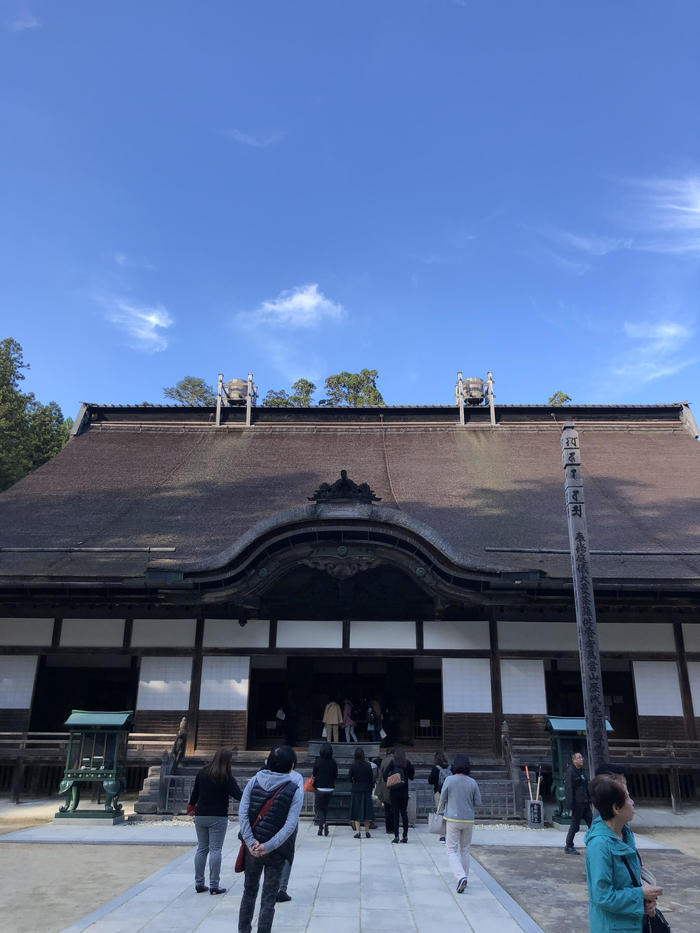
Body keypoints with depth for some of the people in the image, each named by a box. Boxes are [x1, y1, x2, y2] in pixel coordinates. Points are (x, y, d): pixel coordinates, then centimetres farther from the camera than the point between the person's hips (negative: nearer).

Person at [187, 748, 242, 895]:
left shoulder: (202, 773, 2)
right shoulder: (227, 778, -12)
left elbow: (195, 793, 11)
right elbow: (238, 794, -17)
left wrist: (191, 805, 28)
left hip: (200, 816, 5)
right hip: (218, 817, -5)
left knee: (201, 849, 13)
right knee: (215, 850, -1)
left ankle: (199, 884, 18)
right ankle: (214, 886, 1)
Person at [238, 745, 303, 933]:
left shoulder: (254, 781, -2)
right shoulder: (296, 789, -10)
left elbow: (242, 812, -9)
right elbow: (290, 824, -17)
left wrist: (250, 841, -12)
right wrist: (269, 846, -17)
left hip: (252, 846, 3)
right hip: (276, 851, -3)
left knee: (249, 890, 23)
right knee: (268, 897, 10)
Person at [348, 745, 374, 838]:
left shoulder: (353, 765, -9)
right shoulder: (368, 765, -4)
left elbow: (349, 777, -11)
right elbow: (371, 779, 0)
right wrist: (370, 790, 10)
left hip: (356, 790, -1)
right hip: (366, 790, 1)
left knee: (357, 811, 6)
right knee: (367, 810, 10)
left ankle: (358, 832, 1)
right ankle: (367, 831, 14)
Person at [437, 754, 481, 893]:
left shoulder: (449, 780, -11)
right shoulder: (472, 782, -5)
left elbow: (442, 800, -2)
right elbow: (478, 803, 1)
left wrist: (440, 813, 16)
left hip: (453, 820, -3)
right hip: (468, 820, 3)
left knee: (452, 851, 2)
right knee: (465, 851, 18)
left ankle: (461, 877, -17)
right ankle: (464, 878, 23)